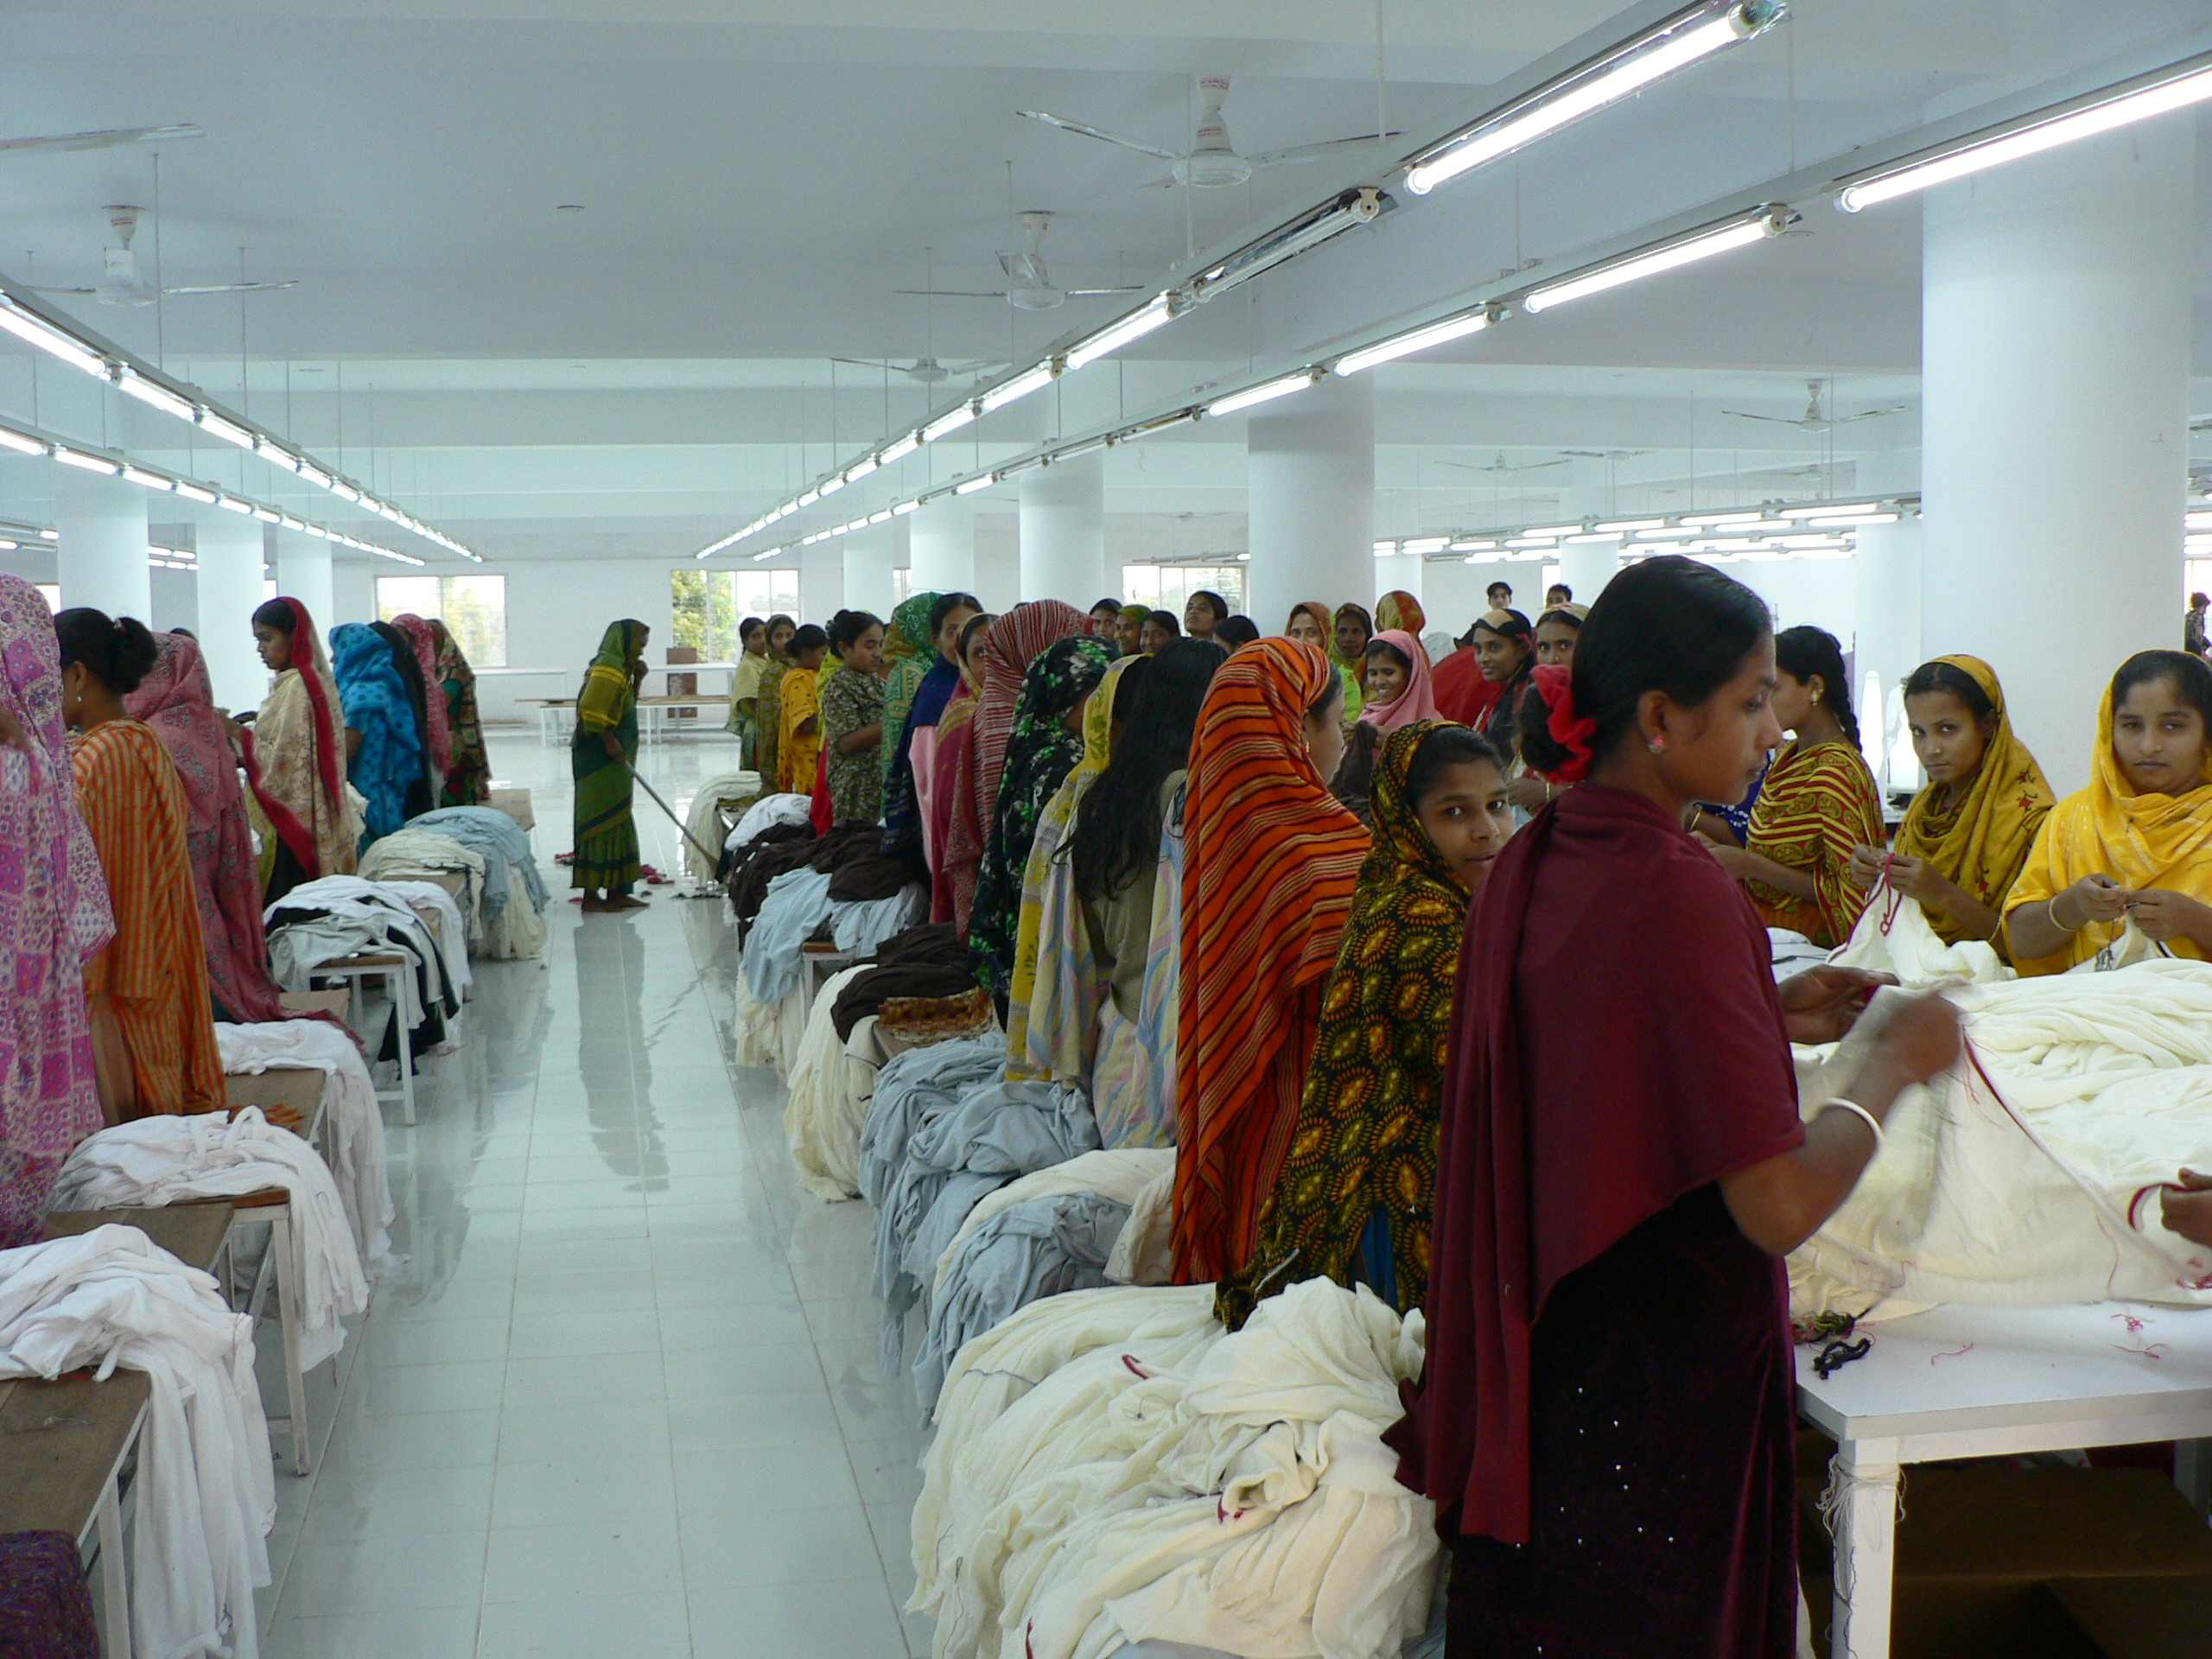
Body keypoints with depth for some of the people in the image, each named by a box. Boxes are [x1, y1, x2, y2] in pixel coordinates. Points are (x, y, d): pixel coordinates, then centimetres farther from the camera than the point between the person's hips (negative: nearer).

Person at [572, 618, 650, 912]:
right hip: (601, 760, -11)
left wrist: (637, 680, 12)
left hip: (614, 761, 11)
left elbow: (625, 708, 25)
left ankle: (617, 891, 19)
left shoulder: (618, 667, 18)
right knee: (601, 821, -7)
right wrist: (609, 741, -21)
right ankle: (592, 894, -5)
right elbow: (590, 708, -24)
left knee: (618, 821, 13)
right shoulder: (607, 667, -13)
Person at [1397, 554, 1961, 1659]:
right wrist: (1893, 1063, -10)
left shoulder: (1529, 863, 1)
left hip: (1537, 1356, 8)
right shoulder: (1680, 894, -24)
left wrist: (1768, 1018, 11)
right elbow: (1780, 1207, -26)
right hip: (1664, 1382, -8)